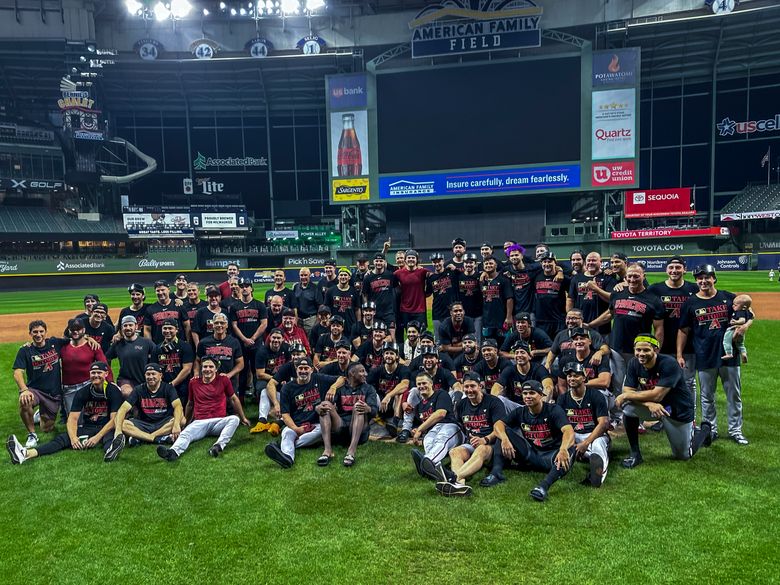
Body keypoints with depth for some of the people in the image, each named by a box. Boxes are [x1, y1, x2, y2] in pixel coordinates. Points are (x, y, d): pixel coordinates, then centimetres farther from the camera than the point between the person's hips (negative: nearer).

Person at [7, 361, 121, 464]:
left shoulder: (113, 391, -9)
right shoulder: (82, 391, 1)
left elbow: (114, 419, -13)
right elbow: (73, 417, -4)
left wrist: (98, 437, -24)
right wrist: (73, 437, -22)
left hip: (106, 428, -4)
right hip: (87, 427, 4)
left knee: (111, 438, -39)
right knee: (63, 438, -21)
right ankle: (26, 453, -41)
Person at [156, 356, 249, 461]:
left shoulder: (223, 380, 5)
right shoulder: (194, 382, 10)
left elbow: (234, 399, 15)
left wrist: (243, 418, 23)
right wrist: (185, 422, 33)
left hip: (219, 421, -1)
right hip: (199, 422, 1)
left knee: (235, 419, -32)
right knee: (185, 433, -30)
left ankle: (219, 446, -50)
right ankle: (173, 451, -59)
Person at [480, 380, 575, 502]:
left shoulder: (554, 410, -9)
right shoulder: (520, 412, 3)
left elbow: (569, 431, -27)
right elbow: (498, 424, -10)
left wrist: (563, 449, -48)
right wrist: (504, 439, -33)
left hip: (550, 457, -4)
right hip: (530, 455, 4)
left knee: (569, 449, -35)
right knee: (504, 432, -10)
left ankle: (544, 485, -53)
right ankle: (496, 473, -23)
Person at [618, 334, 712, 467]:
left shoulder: (669, 364, -29)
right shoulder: (634, 363, -13)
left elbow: (657, 395, -34)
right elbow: (627, 390, -17)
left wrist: (625, 396, -29)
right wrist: (649, 403, -34)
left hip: (679, 410, -4)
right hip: (652, 406, 4)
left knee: (684, 456, 9)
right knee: (628, 408, -26)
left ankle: (705, 429, 38)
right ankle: (635, 454, -9)